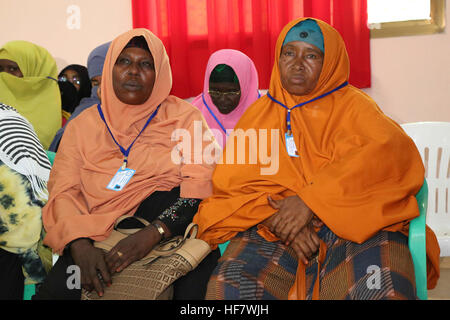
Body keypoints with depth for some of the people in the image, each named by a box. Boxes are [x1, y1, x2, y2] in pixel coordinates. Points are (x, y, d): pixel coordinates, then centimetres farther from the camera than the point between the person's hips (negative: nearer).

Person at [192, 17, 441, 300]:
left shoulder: (352, 105, 13)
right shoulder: (260, 113, 20)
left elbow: (392, 152, -7)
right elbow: (231, 179, 7)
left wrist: (312, 199, -18)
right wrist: (279, 219, -13)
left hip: (354, 224, -2)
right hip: (274, 230, 2)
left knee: (377, 290, -33)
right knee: (229, 286, -27)